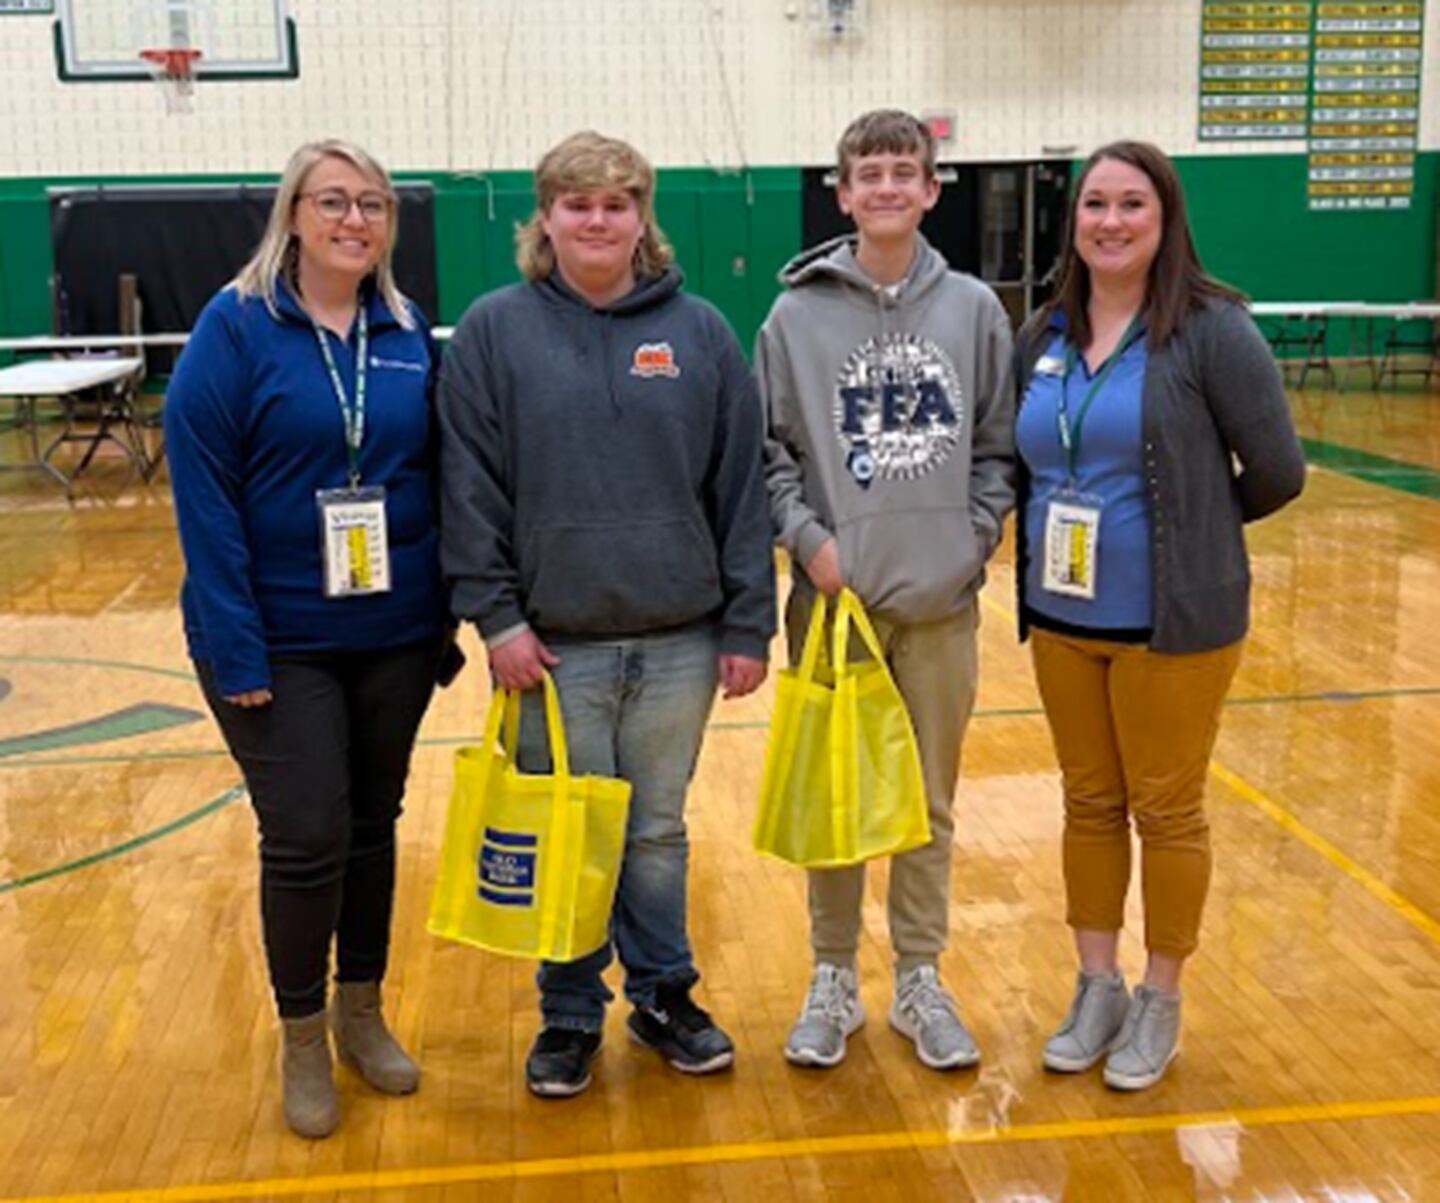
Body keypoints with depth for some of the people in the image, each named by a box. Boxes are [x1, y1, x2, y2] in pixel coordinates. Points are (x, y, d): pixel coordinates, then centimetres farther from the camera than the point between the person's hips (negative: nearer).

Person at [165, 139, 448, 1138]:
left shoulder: (409, 334, 4)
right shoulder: (236, 327, -8)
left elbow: (437, 479, 7)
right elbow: (202, 490, -11)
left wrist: (446, 617, 2)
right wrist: (234, 645, -16)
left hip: (395, 637, 4)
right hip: (277, 640, -4)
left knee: (373, 826, 13)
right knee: (306, 840, 0)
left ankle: (363, 1012, 32)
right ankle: (303, 1038, 22)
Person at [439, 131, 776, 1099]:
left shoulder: (700, 332, 2)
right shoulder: (495, 329, -1)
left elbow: (741, 487, 2)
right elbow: (470, 486, -3)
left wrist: (748, 624, -1)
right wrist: (495, 614, -9)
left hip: (679, 641, 1)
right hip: (555, 644, -1)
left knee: (658, 833, 14)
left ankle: (665, 995, 33)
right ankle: (571, 1015, 27)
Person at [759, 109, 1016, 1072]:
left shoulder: (973, 308, 4)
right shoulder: (799, 314, 0)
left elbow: (998, 447, 7)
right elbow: (768, 448, 1)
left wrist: (975, 537, -5)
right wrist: (806, 534, -12)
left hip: (942, 601, 1)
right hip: (832, 597, -1)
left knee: (930, 803, 11)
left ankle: (922, 983, 25)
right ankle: (835, 981, 24)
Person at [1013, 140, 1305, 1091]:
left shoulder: (1211, 328, -12)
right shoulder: (1045, 335, 4)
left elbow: (1277, 472, -10)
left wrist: (1192, 524, 3)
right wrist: (1045, 556, 5)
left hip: (1175, 622, -5)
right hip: (1061, 618, 5)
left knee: (1165, 811, 7)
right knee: (1089, 804, 15)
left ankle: (1160, 1001, 25)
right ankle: (1097, 988, 30)